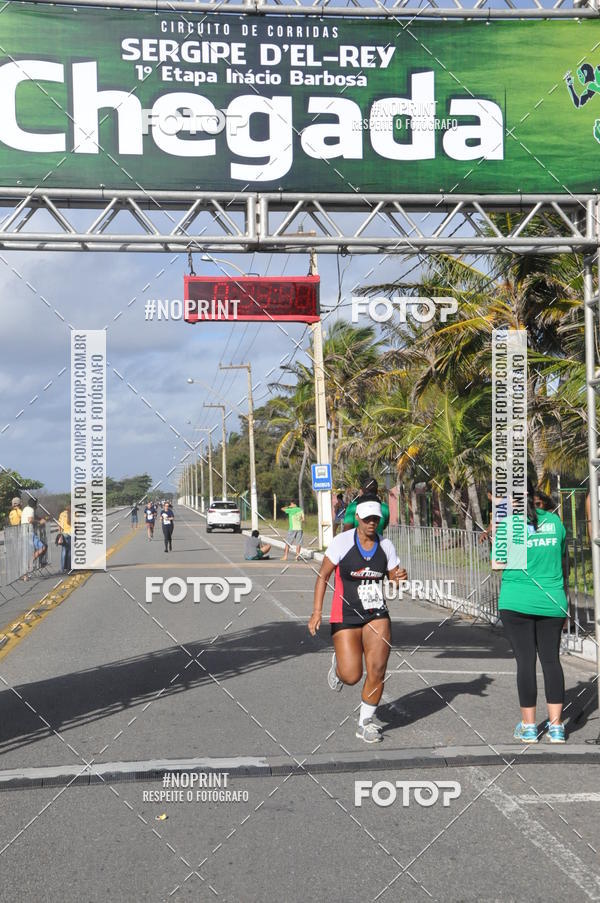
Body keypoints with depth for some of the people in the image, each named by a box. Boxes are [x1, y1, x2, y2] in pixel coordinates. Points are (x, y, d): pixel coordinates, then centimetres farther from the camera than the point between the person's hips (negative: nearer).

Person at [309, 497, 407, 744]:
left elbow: (394, 579, 13)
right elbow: (323, 576, -4)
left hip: (377, 615, 3)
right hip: (346, 616, -3)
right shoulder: (342, 542, -9)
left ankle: (366, 723, 13)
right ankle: (338, 664, 30)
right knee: (351, 676, -8)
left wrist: (400, 577, -13)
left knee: (377, 670, -7)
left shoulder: (386, 545, 2)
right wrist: (317, 611, -11)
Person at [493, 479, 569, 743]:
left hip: (517, 603, -3)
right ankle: (556, 726, 9)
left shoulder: (507, 525, -8)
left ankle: (528, 726, 9)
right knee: (551, 659, 8)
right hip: (552, 602, 3)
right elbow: (562, 560, 14)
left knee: (525, 660, 3)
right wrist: (562, 592, 26)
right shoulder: (554, 521, 4)